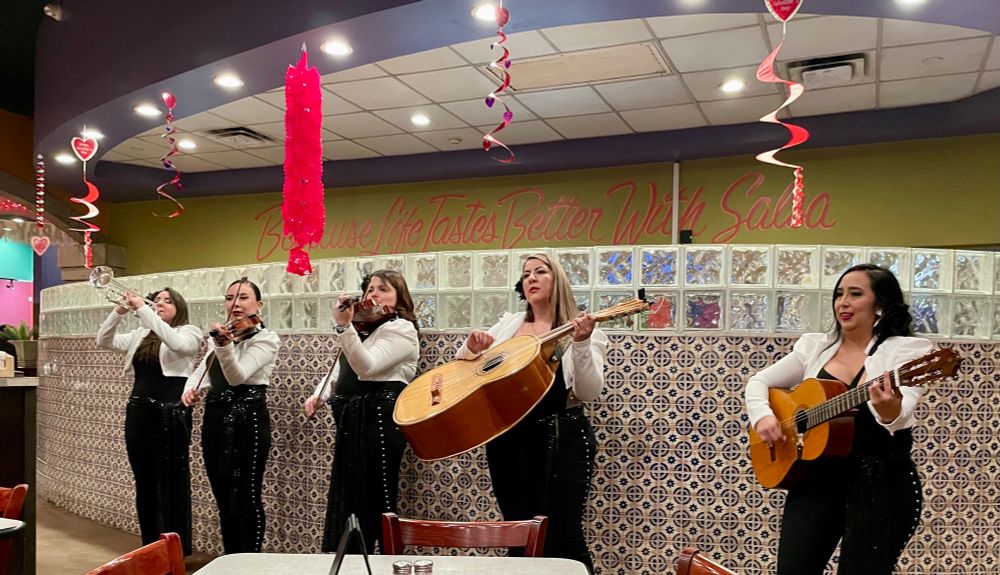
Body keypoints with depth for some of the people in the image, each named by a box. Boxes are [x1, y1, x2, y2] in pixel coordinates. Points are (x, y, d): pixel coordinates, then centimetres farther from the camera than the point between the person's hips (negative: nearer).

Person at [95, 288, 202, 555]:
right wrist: (120, 310, -5)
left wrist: (142, 309, -23)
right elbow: (104, 340, 10)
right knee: (144, 483, 12)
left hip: (170, 415, -6)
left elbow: (175, 342, -23)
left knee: (172, 483, -1)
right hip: (138, 413, 6)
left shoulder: (189, 332, -1)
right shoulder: (140, 335, 16)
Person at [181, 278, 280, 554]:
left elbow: (237, 376, -22)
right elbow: (201, 371, 19)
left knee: (246, 499, -3)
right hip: (215, 419, 7)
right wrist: (189, 388, -3)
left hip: (247, 421, -7)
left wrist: (224, 345, -39)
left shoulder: (266, 338, -8)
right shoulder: (220, 336, 14)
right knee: (224, 498, 15)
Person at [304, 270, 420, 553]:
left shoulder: (401, 328, -8)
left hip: (379, 419, -9)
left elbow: (366, 367, -23)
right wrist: (319, 395, 5)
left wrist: (344, 326, -33)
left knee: (374, 503, -4)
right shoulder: (365, 328, 20)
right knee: (345, 500, 15)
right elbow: (340, 371, 24)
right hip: (351, 420, 9)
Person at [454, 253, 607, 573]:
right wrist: (471, 349, -7)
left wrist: (581, 344, -27)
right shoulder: (508, 325, 10)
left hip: (561, 438, -4)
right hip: (508, 437, 4)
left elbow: (589, 393, -13)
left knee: (562, 536, -3)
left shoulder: (583, 331, -2)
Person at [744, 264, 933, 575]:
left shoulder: (907, 350, -7)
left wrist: (890, 409, -47)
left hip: (882, 481, -4)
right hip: (817, 475, 4)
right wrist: (762, 416, -9)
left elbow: (899, 418, -24)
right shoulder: (815, 345, 7)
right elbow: (759, 381, 11)